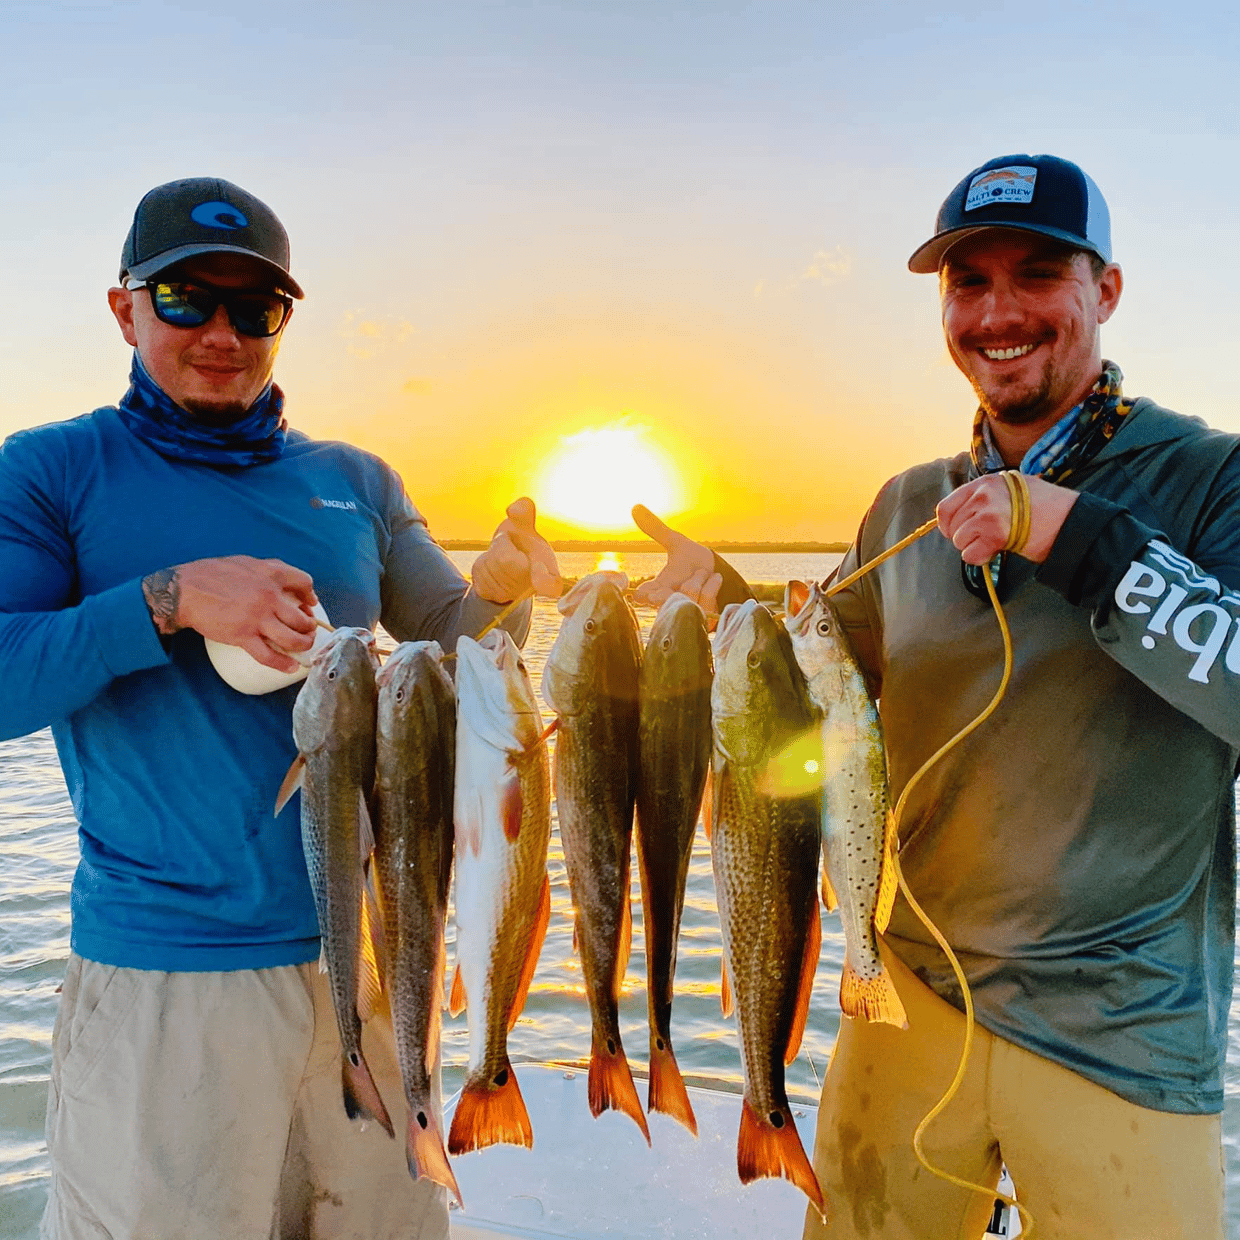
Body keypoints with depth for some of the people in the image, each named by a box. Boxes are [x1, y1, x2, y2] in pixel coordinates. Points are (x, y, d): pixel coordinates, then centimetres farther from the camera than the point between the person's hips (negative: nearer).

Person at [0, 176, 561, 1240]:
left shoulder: (355, 481, 8)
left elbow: (453, 648, 6)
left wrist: (499, 591, -15)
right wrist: (170, 599, -22)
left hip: (364, 949, 4)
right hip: (163, 973, -3)